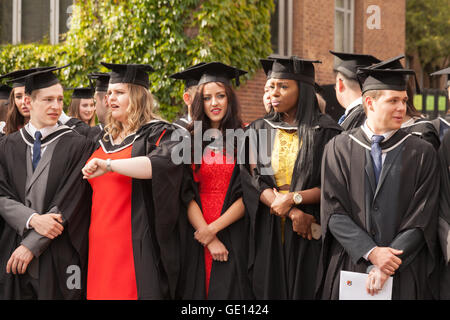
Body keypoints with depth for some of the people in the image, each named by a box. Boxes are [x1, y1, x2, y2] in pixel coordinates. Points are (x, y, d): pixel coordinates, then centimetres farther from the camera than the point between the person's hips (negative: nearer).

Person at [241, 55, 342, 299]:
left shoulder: (325, 131, -1)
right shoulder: (258, 130, 9)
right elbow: (251, 179, -1)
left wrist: (293, 198, -19)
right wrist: (292, 213, -14)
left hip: (309, 236, -3)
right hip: (267, 233, 3)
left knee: (306, 289, -1)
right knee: (269, 289, 5)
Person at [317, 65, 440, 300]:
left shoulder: (422, 153, 1)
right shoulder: (338, 148, 2)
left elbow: (422, 220, -5)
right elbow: (333, 212, -4)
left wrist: (385, 267, -14)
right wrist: (371, 252, -15)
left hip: (404, 272, 0)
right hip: (348, 267, 0)